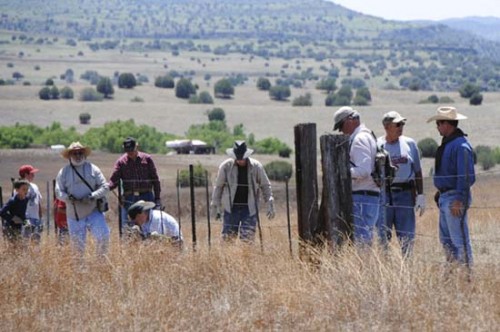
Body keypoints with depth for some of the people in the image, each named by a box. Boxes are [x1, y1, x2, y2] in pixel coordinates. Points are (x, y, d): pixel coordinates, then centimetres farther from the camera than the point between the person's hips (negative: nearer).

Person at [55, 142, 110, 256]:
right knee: (77, 243, 3)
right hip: (74, 215, 0)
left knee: (103, 237, -12)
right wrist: (68, 198, -19)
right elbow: (59, 191, 2)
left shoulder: (93, 169, 4)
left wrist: (93, 196, -16)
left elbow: (105, 187, 1)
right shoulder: (64, 172, 5)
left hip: (94, 212, 0)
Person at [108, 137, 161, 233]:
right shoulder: (121, 162, 5)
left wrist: (157, 198, 2)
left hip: (146, 197, 0)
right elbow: (114, 180, -2)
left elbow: (155, 180, 7)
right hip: (129, 199, 0)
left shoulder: (147, 159, 6)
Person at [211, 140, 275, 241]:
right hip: (231, 208, 0)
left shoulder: (256, 167, -3)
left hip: (250, 209, 0)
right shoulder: (225, 166, -4)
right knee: (228, 237, -2)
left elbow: (265, 186, 8)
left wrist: (270, 204, 2)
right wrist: (215, 206, 8)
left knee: (248, 238, -7)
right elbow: (218, 187, 7)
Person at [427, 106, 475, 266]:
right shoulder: (447, 143, 15)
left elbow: (466, 176, -21)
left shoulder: (461, 145, -17)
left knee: (459, 239, -8)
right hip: (445, 197, 10)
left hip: (455, 198, -10)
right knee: (446, 239, 14)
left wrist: (458, 200, -24)